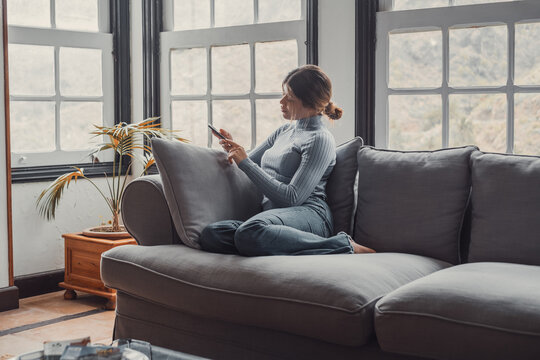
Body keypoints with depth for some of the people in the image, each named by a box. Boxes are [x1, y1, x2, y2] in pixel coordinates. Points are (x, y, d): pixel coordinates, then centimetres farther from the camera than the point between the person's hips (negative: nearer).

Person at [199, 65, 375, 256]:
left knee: (250, 232, -41)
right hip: (272, 216, 7)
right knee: (209, 234, -21)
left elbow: (293, 197, -11)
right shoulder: (284, 131, 25)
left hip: (308, 215, -7)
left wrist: (245, 163, -10)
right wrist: (234, 149, 10)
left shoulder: (320, 140, -2)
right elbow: (250, 163, 34)